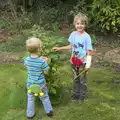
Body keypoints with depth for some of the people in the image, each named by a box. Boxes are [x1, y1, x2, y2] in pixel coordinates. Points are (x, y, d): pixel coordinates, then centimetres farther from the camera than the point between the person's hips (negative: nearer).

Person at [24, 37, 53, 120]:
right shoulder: (42, 62, -26)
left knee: (30, 99, 20)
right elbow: (46, 72, -14)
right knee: (44, 98, 21)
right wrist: (45, 62, -3)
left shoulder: (27, 60, -14)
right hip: (40, 84, -2)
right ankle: (49, 111, 38)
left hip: (30, 83, 3)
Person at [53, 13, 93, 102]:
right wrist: (59, 48, 6)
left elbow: (89, 52, -14)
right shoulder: (73, 34, -3)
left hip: (83, 62, -4)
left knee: (82, 80, 11)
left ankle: (82, 95, 28)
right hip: (74, 61, 4)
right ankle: (76, 94, 34)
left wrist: (88, 64, -19)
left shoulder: (87, 37, -17)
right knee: (75, 79, 18)